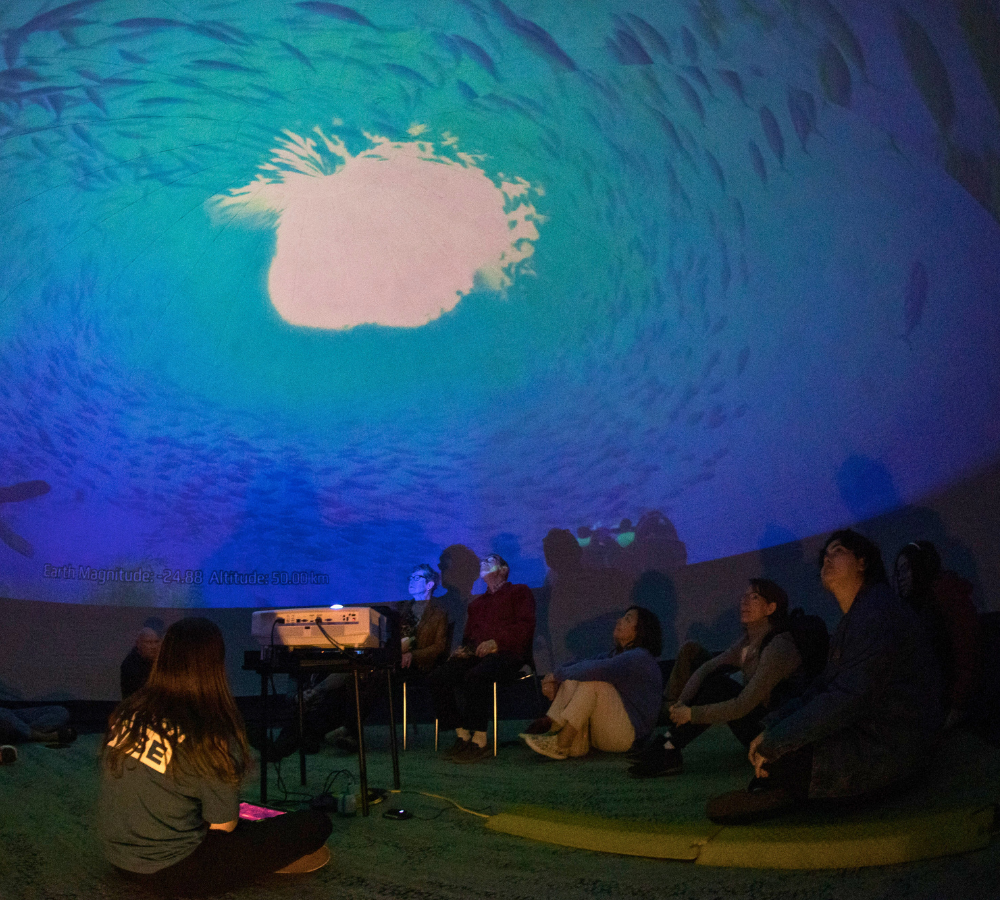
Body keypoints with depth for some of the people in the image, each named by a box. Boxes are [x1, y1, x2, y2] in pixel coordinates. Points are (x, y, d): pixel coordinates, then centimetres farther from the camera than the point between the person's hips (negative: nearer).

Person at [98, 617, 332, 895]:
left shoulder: (127, 712, -3)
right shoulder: (211, 739, -22)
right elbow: (223, 825, -11)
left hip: (117, 854, 8)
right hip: (171, 870, -8)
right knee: (316, 824, -7)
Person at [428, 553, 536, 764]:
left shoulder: (519, 592, 14)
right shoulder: (476, 602, 33)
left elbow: (525, 626, -1)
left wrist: (496, 642, -14)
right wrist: (463, 649, 7)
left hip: (508, 654, -6)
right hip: (476, 655, 6)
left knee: (474, 676, -37)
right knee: (437, 677, -20)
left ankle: (480, 741, -31)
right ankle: (462, 736, -18)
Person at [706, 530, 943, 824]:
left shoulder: (878, 612, -19)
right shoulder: (854, 617, 18)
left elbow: (848, 698, -26)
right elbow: (825, 685, 14)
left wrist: (774, 743, -21)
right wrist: (771, 729, 0)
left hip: (889, 751, -10)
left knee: (777, 762, -18)